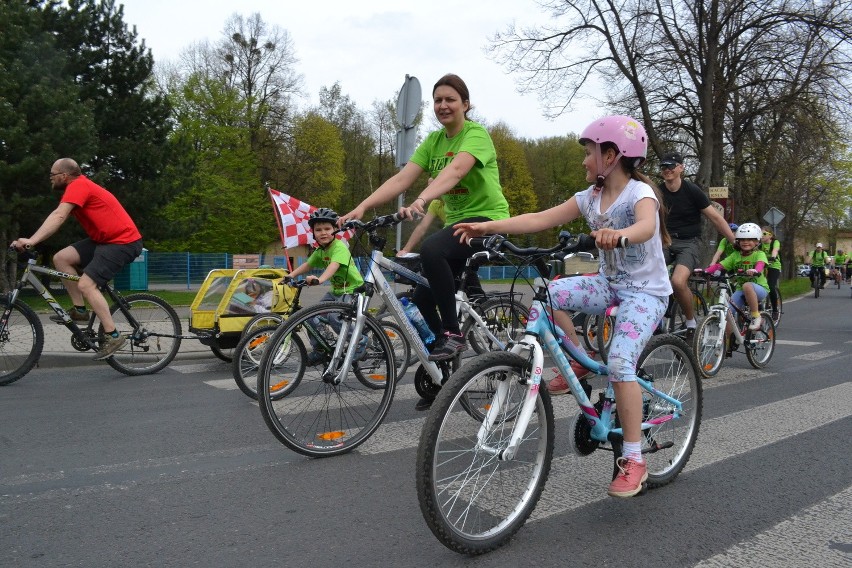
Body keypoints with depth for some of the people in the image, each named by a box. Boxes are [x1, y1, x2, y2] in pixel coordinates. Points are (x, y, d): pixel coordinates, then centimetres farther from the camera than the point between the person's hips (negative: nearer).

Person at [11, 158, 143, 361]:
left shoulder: (78, 185, -14)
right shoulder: (77, 188, 19)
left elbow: (58, 217, -27)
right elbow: (58, 216, 16)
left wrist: (31, 241, -34)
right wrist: (31, 240, 10)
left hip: (123, 241, -10)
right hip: (104, 239, 10)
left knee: (86, 285, -18)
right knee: (61, 258, 0)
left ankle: (113, 336, -12)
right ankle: (79, 309, 8)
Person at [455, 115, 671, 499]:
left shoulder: (640, 192, -15)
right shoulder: (590, 198, 4)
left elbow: (646, 226, -38)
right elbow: (540, 219, -2)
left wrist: (618, 234, -62)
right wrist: (487, 226, -10)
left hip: (645, 291, -6)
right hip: (609, 283, 7)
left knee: (620, 362, -23)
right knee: (550, 292, -18)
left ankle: (633, 461, -12)